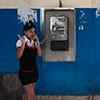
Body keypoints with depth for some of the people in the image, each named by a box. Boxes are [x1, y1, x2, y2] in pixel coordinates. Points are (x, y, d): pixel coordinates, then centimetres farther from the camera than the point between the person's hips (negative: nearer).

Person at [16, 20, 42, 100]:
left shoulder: (34, 42, 6)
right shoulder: (21, 41, -12)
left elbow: (39, 54, -2)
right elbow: (18, 56, -27)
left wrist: (37, 43, -13)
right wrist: (23, 44, -39)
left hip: (34, 71, 6)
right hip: (25, 73, -6)